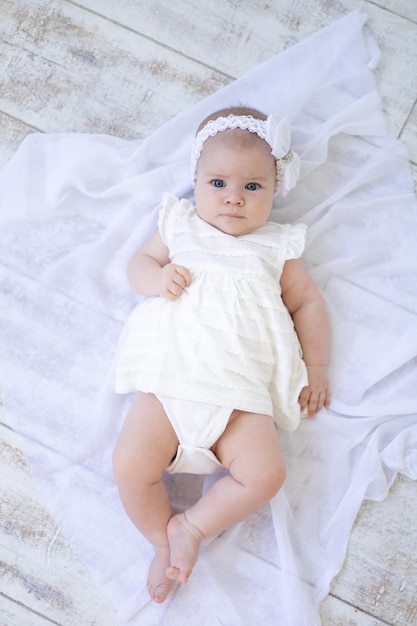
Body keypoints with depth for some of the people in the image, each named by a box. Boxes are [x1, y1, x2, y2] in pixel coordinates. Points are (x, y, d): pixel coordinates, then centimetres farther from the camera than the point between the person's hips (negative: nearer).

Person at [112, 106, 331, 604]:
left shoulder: (276, 246, 16)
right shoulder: (180, 226, 17)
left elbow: (307, 301, 19)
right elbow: (139, 261, 19)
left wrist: (316, 367, 10)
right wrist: (157, 277, -6)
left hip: (239, 392, 0)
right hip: (167, 380, 0)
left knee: (265, 474, -18)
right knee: (130, 468, -15)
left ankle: (191, 526, 4)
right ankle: (164, 541, 11)